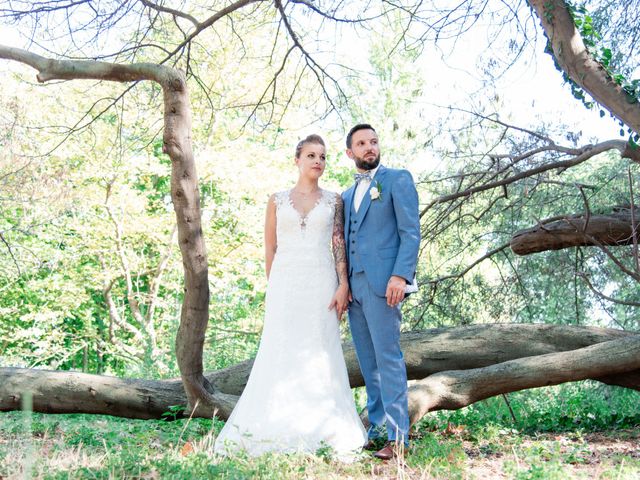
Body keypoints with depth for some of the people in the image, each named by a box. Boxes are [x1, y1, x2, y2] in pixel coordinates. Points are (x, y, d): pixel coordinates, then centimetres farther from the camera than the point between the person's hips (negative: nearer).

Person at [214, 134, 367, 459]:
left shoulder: (333, 200, 8)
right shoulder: (277, 200, 8)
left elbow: (340, 245, 2)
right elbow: (269, 250, 9)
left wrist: (343, 285, -9)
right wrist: (273, 291, 5)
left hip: (321, 284, 0)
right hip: (285, 283, 0)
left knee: (320, 355, 0)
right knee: (282, 355, 0)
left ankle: (324, 432, 5)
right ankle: (276, 432, 6)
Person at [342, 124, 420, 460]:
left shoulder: (397, 179, 3)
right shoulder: (347, 195, 22)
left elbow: (411, 232, -6)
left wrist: (400, 276, -18)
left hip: (382, 283, -7)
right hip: (354, 286, 7)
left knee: (387, 358, -9)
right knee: (368, 364, 8)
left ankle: (396, 437, -6)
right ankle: (377, 430, 14)